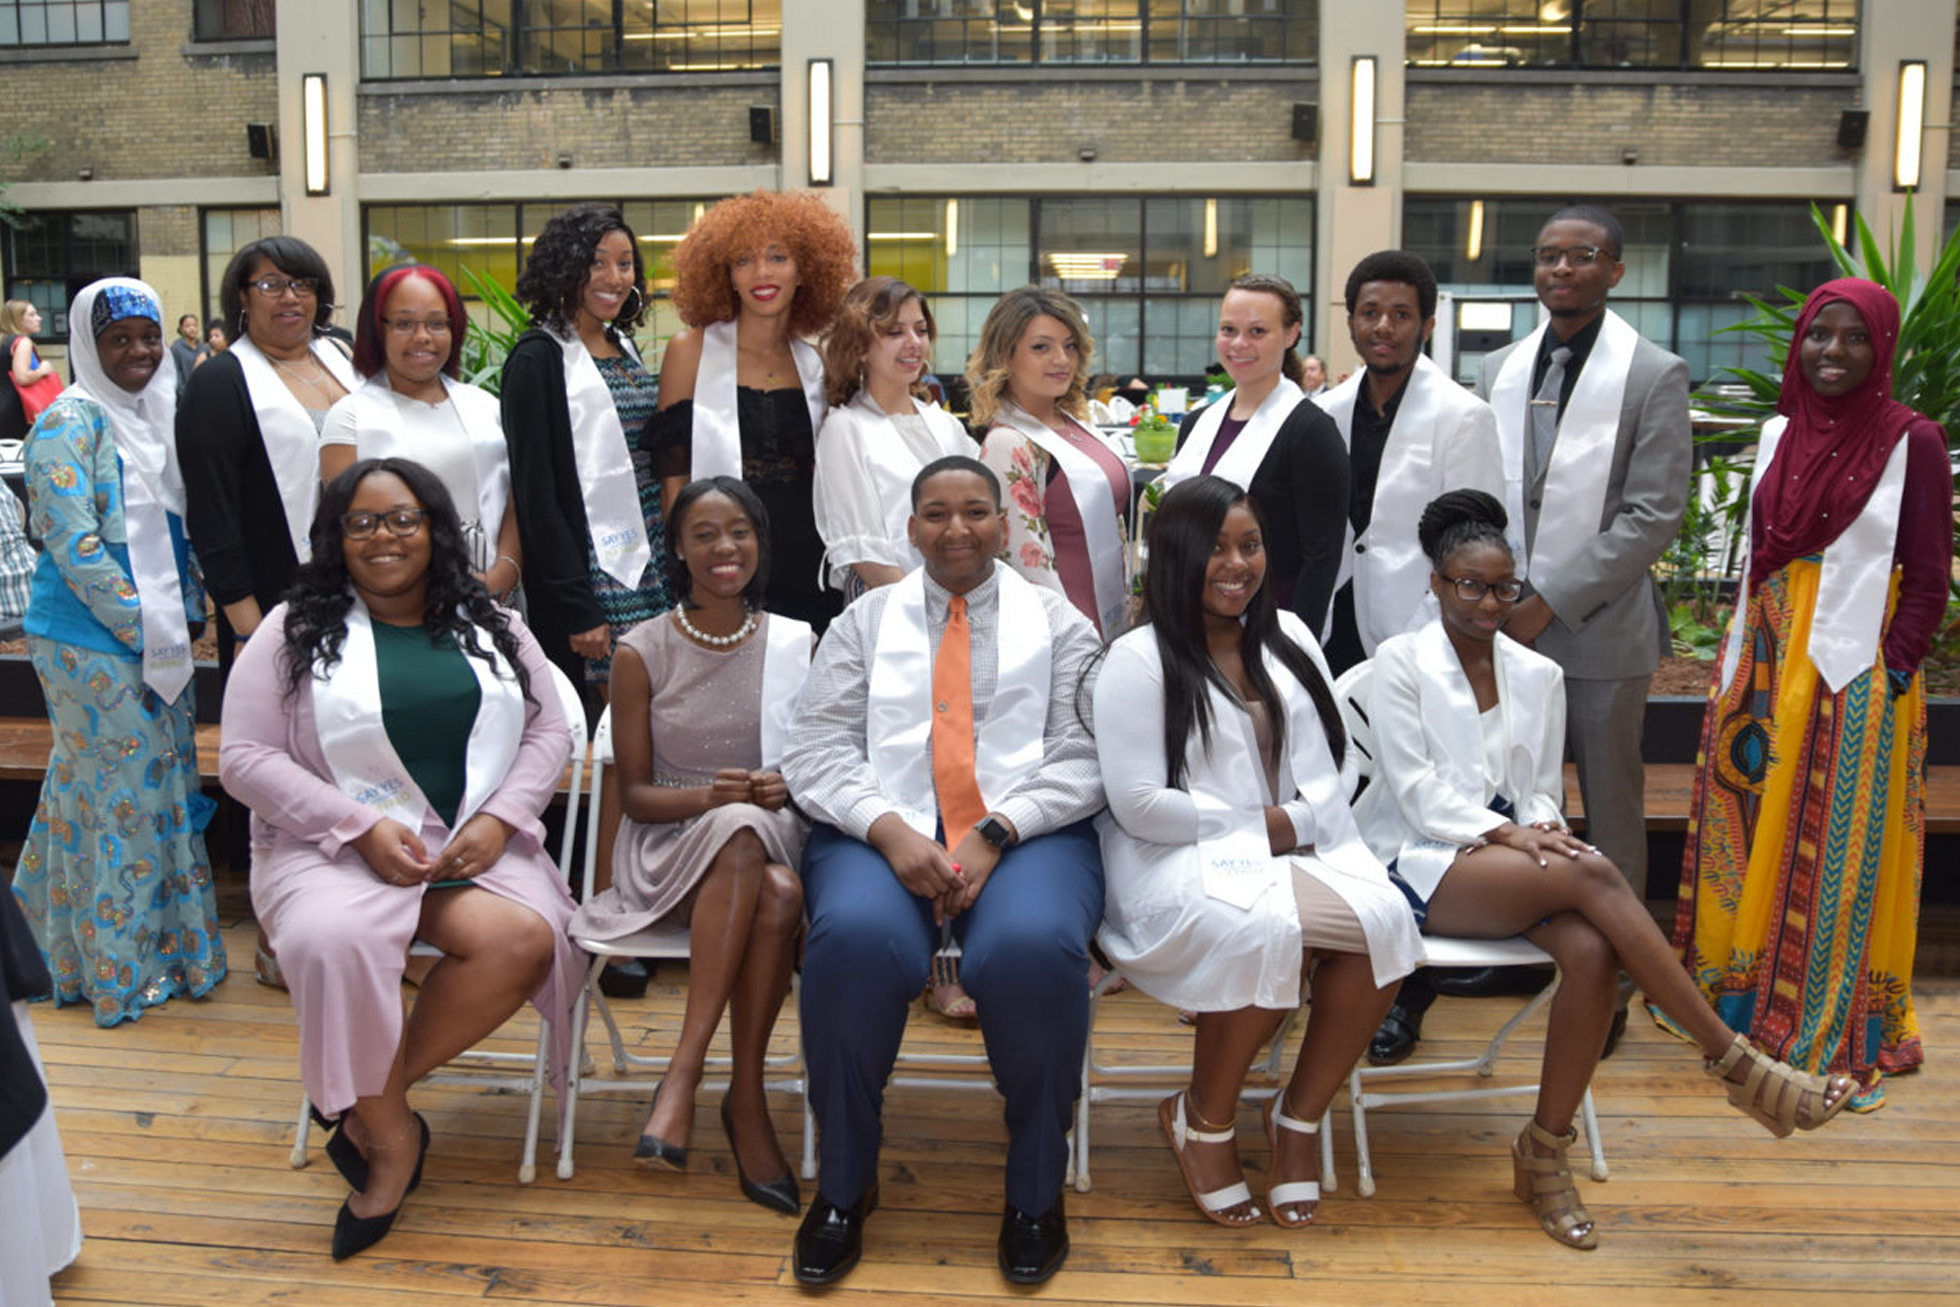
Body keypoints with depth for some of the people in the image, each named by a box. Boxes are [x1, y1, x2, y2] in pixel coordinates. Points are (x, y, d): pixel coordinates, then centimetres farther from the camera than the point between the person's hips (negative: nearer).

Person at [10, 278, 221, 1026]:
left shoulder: (152, 417, 13)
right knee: (120, 792, 0)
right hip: (91, 639, -7)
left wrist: (183, 617, 8)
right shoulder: (70, 423, -11)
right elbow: (72, 544, -17)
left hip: (158, 637, 8)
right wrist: (147, 629, -16)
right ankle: (119, 969, 13)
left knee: (163, 786, 12)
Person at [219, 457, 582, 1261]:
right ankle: (391, 1135, -11)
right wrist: (362, 827, -13)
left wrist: (499, 817, -8)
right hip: (335, 849, -2)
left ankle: (368, 1100, -10)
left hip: (476, 844, 2)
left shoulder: (489, 625, 14)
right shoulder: (294, 630, 5)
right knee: (337, 944, -36)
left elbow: (547, 729, 11)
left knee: (526, 938, -29)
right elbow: (245, 758, -1)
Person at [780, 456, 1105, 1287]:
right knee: (856, 939, -32)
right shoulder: (864, 622, 17)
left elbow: (1079, 759, 3)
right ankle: (843, 1184, -10)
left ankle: (1035, 1193, -10)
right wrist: (889, 829, -13)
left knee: (1033, 948, -33)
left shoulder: (1058, 623, 15)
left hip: (1027, 836, 0)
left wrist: (994, 834, -13)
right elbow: (817, 750, 5)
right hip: (882, 833, 1)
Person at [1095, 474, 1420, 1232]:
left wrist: (1293, 820, -11)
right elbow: (1137, 805, -12)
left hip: (1298, 851, 6)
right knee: (1265, 929, -36)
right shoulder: (1139, 660, -5)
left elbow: (1329, 764, 11)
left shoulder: (1288, 639, 15)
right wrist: (1254, 826, -9)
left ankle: (1299, 1116, -4)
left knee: (1384, 919, -25)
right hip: (1181, 864, -5)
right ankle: (1202, 1120, -8)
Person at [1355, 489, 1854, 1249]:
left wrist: (1543, 827, -8)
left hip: (1518, 858, 5)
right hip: (1421, 865, -5)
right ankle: (1734, 1063, -23)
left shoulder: (1538, 675, 16)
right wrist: (1502, 831, -20)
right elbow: (1416, 792, -7)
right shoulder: (1400, 662, 1)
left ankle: (1544, 1155, -15)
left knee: (1592, 950, -29)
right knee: (1590, 874, -31)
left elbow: (1544, 792, 16)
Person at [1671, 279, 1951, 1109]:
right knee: (1752, 832, 11)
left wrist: (1894, 675, -12)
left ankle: (1838, 1024, 17)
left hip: (1853, 670, -5)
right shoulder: (1779, 432, 9)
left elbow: (1928, 578, -6)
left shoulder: (1910, 440, -6)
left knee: (1838, 844, 3)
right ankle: (1743, 992, 25)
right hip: (1764, 661, 5)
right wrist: (1743, 656, 9)